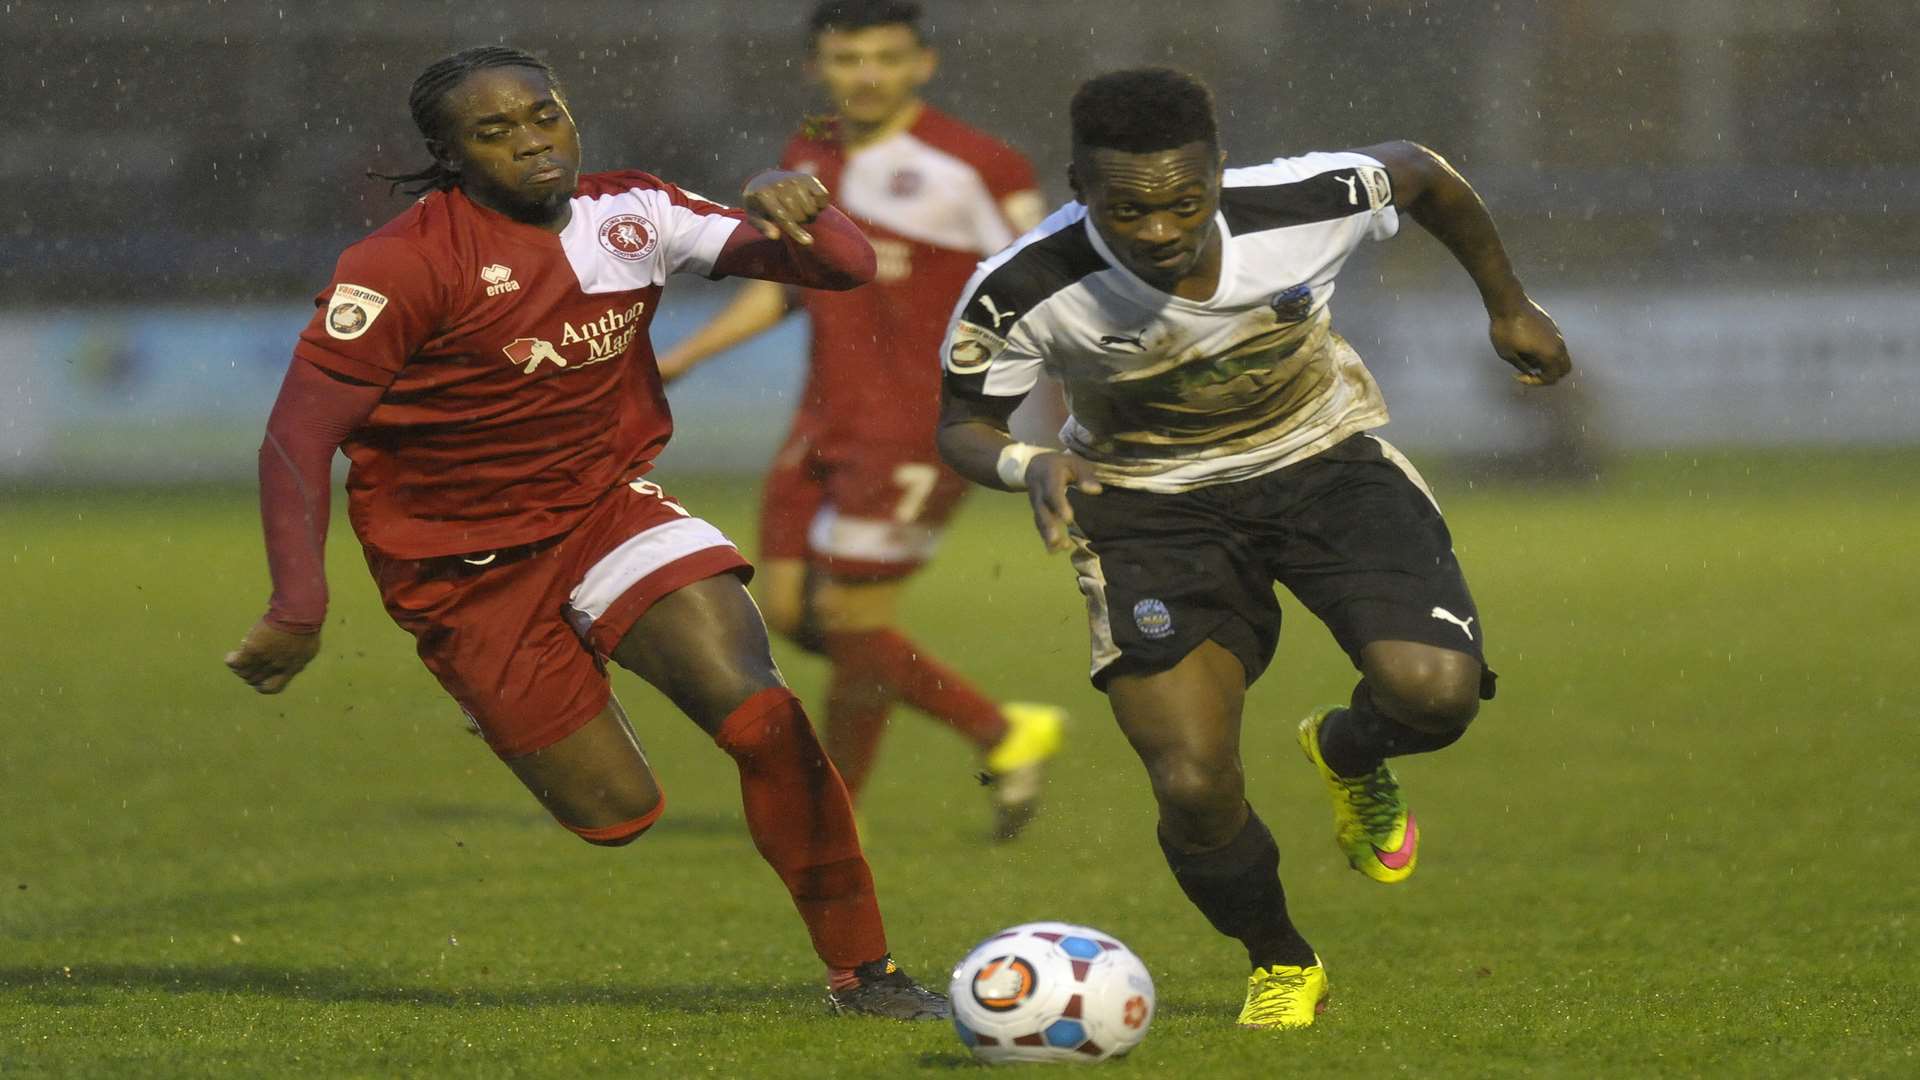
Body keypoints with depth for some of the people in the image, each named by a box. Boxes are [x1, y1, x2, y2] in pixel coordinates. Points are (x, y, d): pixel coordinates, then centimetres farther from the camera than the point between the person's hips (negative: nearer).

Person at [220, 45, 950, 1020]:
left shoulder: (629, 216, -2)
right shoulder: (402, 265, -16)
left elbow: (845, 268, -1)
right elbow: (299, 437, -16)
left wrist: (794, 211, -24)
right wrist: (297, 610, -25)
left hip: (609, 506, 4)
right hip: (466, 565, -3)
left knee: (764, 718, -19)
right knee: (615, 814, -5)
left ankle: (862, 971, -8)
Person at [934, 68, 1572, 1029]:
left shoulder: (1308, 204, -26)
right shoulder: (1023, 293, -28)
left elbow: (1419, 172, -3)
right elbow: (963, 424, -9)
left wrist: (1508, 306, 12)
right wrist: (1029, 467, -33)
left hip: (1322, 458, 1)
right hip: (1149, 504, -1)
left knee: (1434, 690, -24)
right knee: (1193, 789, -15)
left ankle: (1347, 751, 16)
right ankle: (1280, 966, 19)